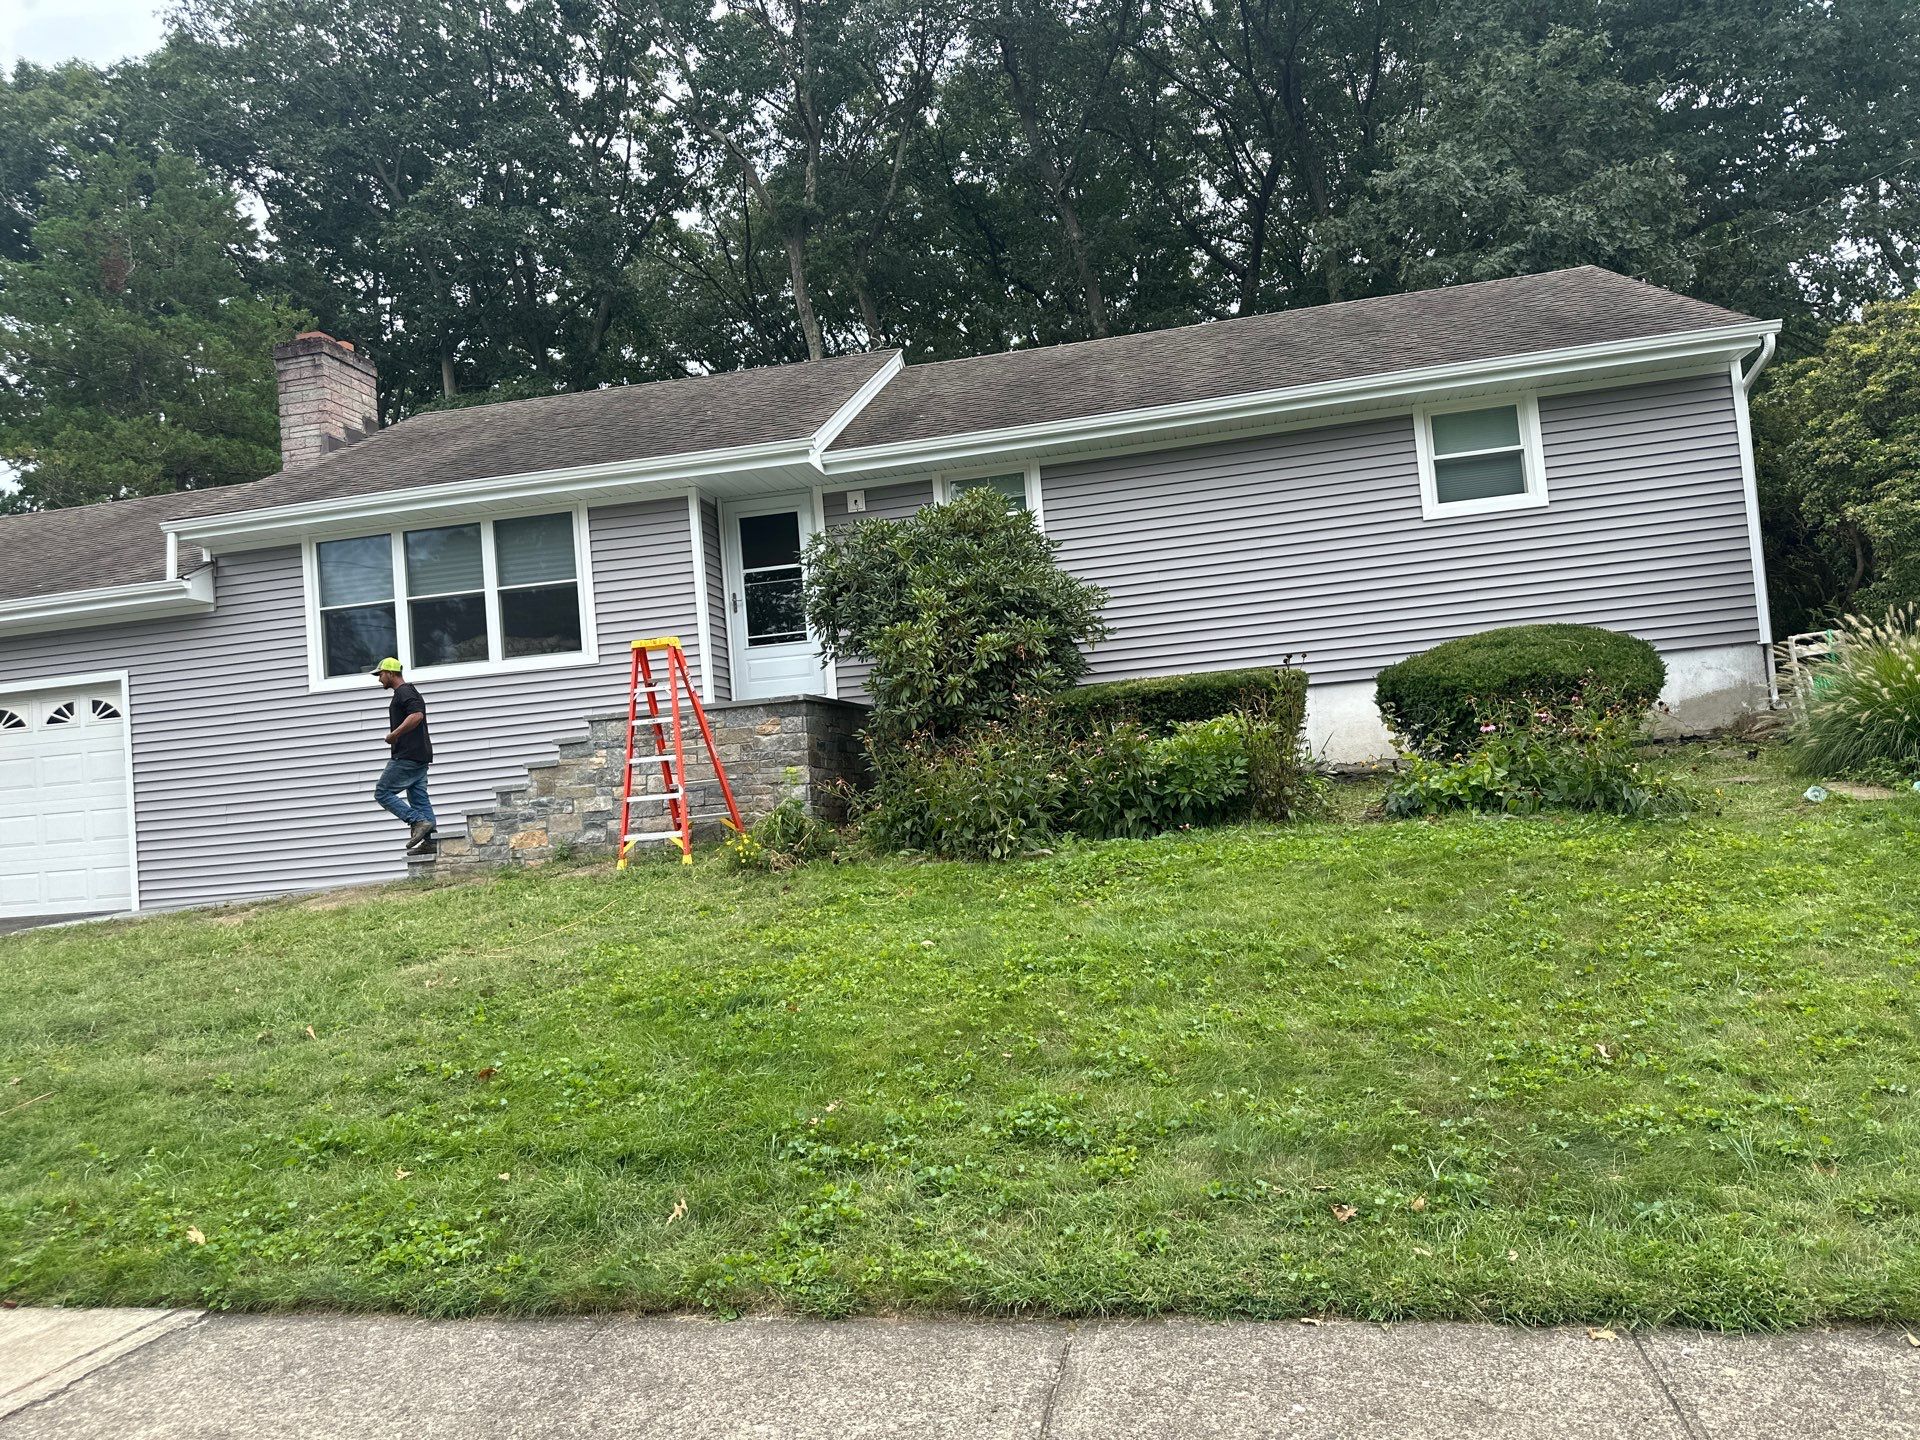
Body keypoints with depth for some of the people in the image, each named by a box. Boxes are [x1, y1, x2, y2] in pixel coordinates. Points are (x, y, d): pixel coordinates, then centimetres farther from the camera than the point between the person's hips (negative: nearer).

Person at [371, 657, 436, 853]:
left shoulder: (403, 692, -10)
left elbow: (416, 715, -27)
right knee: (419, 798, 6)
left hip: (407, 756, -10)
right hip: (420, 756, 10)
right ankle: (429, 841, 1)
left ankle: (418, 821, -15)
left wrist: (393, 735, -21)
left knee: (383, 792, -5)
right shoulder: (410, 692, 23)